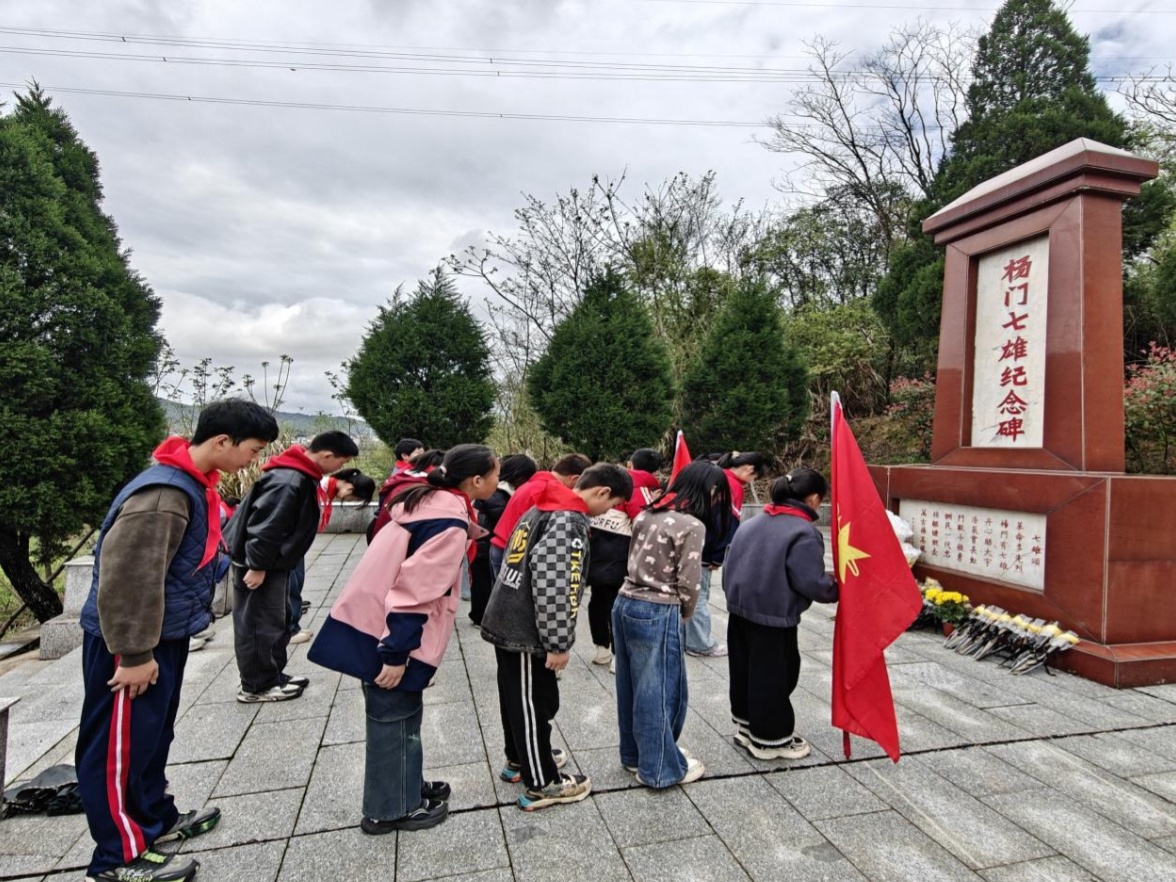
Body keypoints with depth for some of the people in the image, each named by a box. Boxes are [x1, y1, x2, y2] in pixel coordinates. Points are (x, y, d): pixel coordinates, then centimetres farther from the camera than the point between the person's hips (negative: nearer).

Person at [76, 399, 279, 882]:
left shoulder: (195, 482, 3)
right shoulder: (163, 494, -28)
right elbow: (125, 578, -29)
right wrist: (134, 654, -22)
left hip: (165, 633, 9)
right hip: (131, 642, -9)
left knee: (154, 733, 22)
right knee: (120, 745, 7)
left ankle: (155, 818, 38)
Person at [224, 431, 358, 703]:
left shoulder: (303, 475, 6)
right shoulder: (288, 481, -28)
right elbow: (264, 526, -28)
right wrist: (257, 567, -22)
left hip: (275, 562, 10)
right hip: (259, 564, -10)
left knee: (278, 620, 17)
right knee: (260, 624, 2)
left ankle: (274, 675, 29)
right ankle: (257, 686, 15)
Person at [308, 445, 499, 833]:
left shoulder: (428, 500, 7)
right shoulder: (450, 523, -22)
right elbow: (415, 589, -25)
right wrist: (397, 653, -21)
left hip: (373, 619, 9)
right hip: (385, 629, -9)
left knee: (401, 712, 21)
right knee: (395, 717, 7)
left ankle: (406, 786, 37)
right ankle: (392, 809, 23)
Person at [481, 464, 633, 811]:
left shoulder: (542, 508, 10)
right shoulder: (570, 521, -21)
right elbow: (553, 584, -28)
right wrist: (559, 643, -20)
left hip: (506, 621, 10)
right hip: (527, 631, -9)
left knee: (517, 697, 24)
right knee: (535, 703, 6)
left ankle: (519, 759, 42)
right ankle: (541, 785, 21)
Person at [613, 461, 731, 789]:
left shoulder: (647, 514, 8)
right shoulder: (692, 525, -14)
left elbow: (638, 562, 6)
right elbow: (687, 583, -13)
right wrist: (685, 613, 7)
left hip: (626, 605, 8)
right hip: (656, 615, -8)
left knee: (631, 686, 20)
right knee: (659, 692, 8)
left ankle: (634, 754, 37)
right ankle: (661, 768, 24)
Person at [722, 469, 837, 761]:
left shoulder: (752, 523, 9)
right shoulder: (804, 533, -16)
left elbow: (732, 564, 13)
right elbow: (812, 582, -19)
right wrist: (836, 588, 1)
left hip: (739, 608, 8)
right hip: (773, 616, -8)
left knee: (745, 669, 19)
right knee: (772, 676, 7)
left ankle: (748, 725, 35)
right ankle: (771, 738, 22)